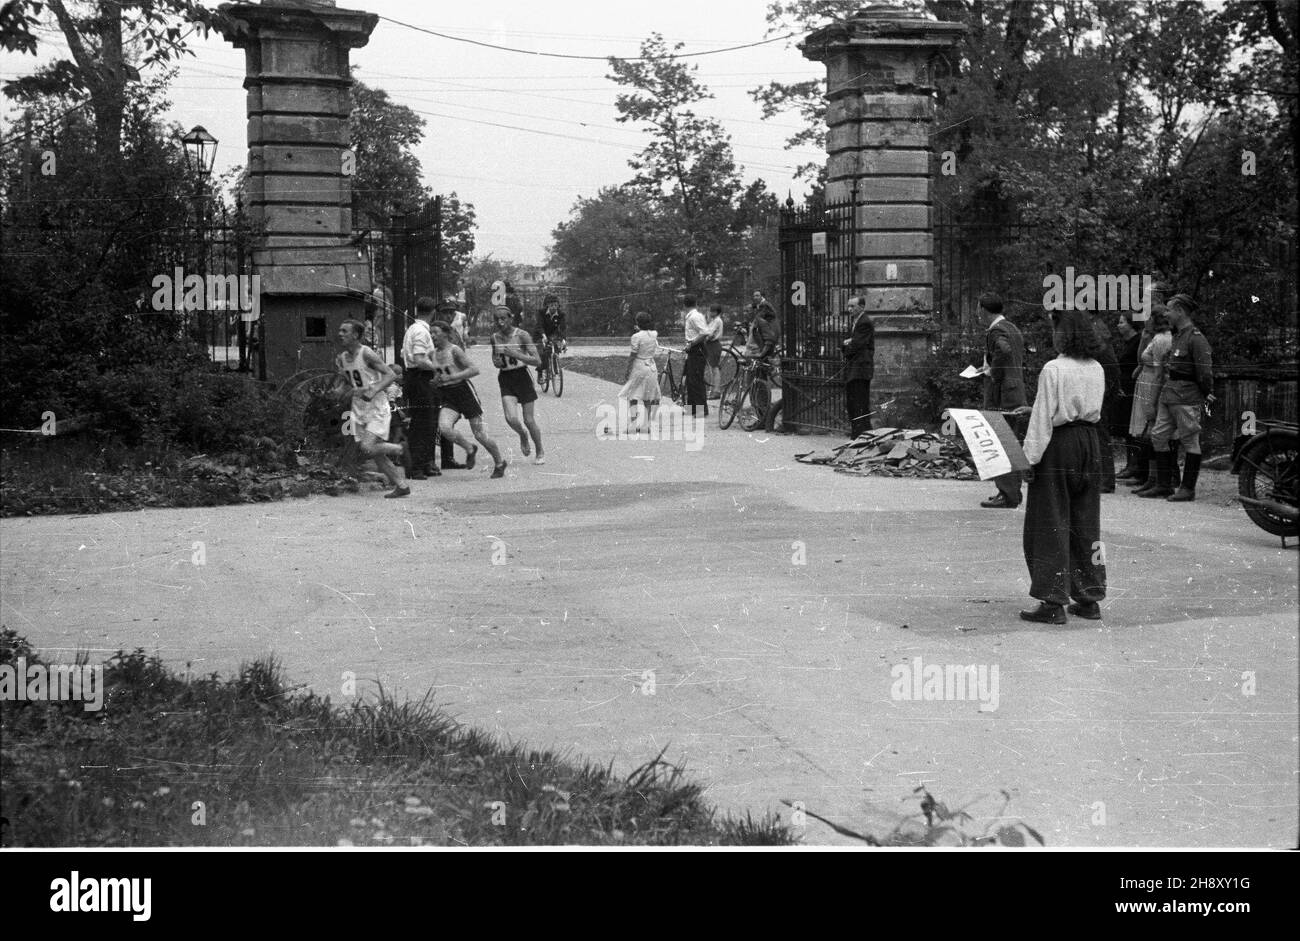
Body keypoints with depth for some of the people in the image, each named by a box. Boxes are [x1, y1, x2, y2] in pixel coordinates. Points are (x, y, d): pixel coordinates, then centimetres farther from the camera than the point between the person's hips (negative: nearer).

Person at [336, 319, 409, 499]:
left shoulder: (366, 354, -14)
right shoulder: (342, 358, 8)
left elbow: (390, 375, -19)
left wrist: (374, 390, -29)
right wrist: (341, 372, 6)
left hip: (377, 407, -8)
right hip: (359, 408, 8)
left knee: (368, 448, -20)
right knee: (376, 454, 5)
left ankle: (400, 449, 7)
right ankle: (400, 486, 16)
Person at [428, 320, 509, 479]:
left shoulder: (454, 350, -11)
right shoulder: (433, 354, 8)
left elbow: (475, 369, -19)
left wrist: (451, 377, -25)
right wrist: (435, 381, -1)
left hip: (463, 392, -5)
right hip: (447, 398, 5)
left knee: (480, 434, 0)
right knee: (444, 428, -22)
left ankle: (499, 463, 22)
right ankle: (470, 449, 4)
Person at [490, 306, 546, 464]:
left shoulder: (522, 335, -10)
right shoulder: (495, 337, 3)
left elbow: (537, 360, -14)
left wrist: (515, 354, -23)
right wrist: (496, 362, -1)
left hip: (522, 377, -3)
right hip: (505, 379, 3)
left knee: (529, 420, 1)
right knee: (511, 419, -16)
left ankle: (540, 453, 23)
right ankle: (522, 435, 20)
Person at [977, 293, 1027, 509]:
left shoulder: (995, 331, -14)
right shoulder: (1013, 329, 16)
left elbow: (1004, 351, -34)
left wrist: (993, 373, -20)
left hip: (1000, 395, -10)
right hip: (1017, 393, 10)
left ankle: (1007, 496, -8)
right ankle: (1013, 491, 23)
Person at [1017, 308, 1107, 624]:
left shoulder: (1053, 369, -15)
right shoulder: (1097, 370, 6)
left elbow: (1043, 419, -15)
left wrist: (1031, 457, -9)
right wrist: (1036, 408, 25)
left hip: (1059, 444, -7)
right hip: (1089, 443, 7)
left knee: (1051, 524, 0)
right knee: (1086, 523, 13)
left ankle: (1054, 602, -1)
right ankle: (1089, 599, 18)